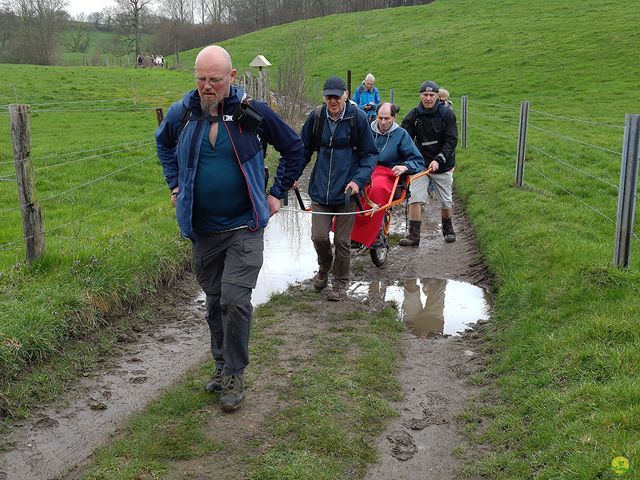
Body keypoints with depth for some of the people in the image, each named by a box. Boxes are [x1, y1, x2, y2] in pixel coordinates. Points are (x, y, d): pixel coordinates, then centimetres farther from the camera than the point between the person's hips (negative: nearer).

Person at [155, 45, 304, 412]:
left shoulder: (253, 113, -10)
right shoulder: (182, 112, -1)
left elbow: (295, 148, 4)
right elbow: (163, 142, 22)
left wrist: (277, 193, 3)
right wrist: (175, 184, 14)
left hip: (244, 227, -3)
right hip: (202, 230, 4)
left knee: (235, 300, -12)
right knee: (215, 301, 15)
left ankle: (234, 375, 6)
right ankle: (222, 365, 32)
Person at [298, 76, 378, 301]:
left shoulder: (358, 118, -7)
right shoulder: (316, 117, 0)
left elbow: (370, 154, -1)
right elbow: (304, 150, 12)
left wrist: (358, 180, -15)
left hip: (347, 190, -2)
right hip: (320, 189, 2)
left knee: (342, 241, 5)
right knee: (319, 236, -3)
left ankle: (340, 283, 25)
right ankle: (324, 267, 30)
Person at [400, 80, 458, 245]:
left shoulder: (447, 113, -10)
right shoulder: (414, 115, -5)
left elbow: (451, 140, -13)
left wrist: (438, 160, -25)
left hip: (443, 165, -1)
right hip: (421, 163, 1)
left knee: (446, 201, 11)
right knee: (415, 198, -11)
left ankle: (448, 229, 35)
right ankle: (414, 235, -3)